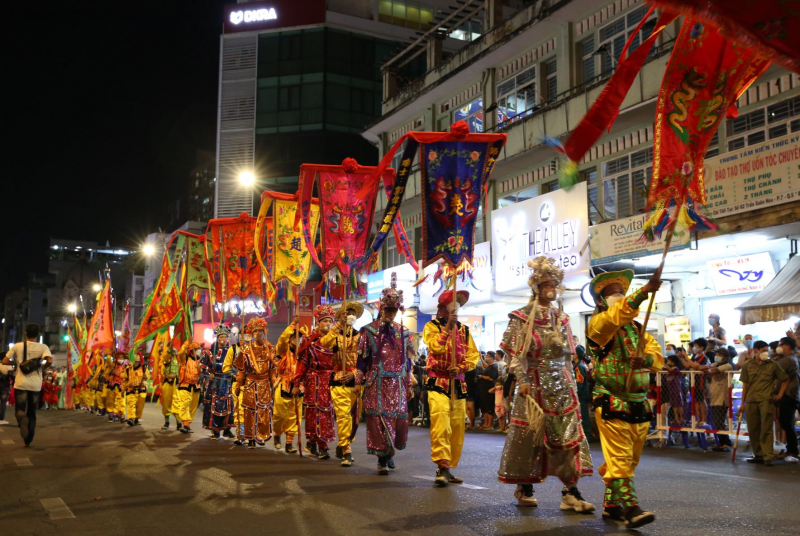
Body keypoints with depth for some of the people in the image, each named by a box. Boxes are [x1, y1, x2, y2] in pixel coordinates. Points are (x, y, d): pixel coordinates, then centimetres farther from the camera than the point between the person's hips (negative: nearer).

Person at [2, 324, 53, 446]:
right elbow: (50, 361, -18)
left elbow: (4, 361, 2)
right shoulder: (43, 347, -2)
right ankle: (28, 440, 15)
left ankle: (22, 419, -30)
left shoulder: (18, 346, 0)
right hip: (36, 385, 1)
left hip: (21, 384, -1)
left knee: (19, 410, 4)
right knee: (32, 413, 14)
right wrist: (42, 367, 3)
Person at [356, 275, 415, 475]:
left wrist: (409, 384, 11)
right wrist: (360, 382, -5)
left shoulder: (403, 332, 10)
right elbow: (362, 359, -1)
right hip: (377, 383, -3)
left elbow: (407, 360, 13)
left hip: (397, 384, 4)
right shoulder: (369, 330, 0)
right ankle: (383, 460, 4)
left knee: (399, 419, 5)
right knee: (378, 420, -5)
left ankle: (389, 451, 29)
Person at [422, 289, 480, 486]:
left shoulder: (464, 329, 15)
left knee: (457, 427, 3)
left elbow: (474, 355, 9)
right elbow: (435, 347, -13)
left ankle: (449, 468, 12)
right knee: (441, 424, -18)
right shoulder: (432, 326, 4)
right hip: (438, 382, -4)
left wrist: (461, 368, -8)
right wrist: (448, 327, -18)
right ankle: (442, 467, -17)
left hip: (458, 384, 5)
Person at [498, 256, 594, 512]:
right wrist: (522, 381, -14)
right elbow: (516, 354, -6)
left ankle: (570, 491, -2)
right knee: (529, 433, 1)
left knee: (569, 433, -3)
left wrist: (571, 381, 10)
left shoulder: (562, 317, 13)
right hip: (535, 382, -4)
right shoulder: (523, 317, -2)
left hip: (561, 383, 5)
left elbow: (567, 354, 16)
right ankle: (524, 487, 16)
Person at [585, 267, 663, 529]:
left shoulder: (637, 328, 17)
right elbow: (616, 314, -27)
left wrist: (646, 359, -19)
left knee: (630, 460, 13)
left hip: (639, 404, 7)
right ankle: (630, 508, -11)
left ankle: (611, 505, 24)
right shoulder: (598, 324, -4)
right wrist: (646, 290, -39)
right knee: (620, 460, -11)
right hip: (613, 404, -7)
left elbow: (657, 356, 7)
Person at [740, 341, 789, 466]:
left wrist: (780, 394, 2)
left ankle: (768, 456, -6)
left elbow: (785, 380, 12)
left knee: (766, 429, -7)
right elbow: (745, 386, 10)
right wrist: (742, 403, 8)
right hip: (751, 401, 3)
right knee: (752, 430, 6)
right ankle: (758, 455, 17)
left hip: (766, 400, -3)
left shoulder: (772, 365, 3)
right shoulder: (748, 366, 8)